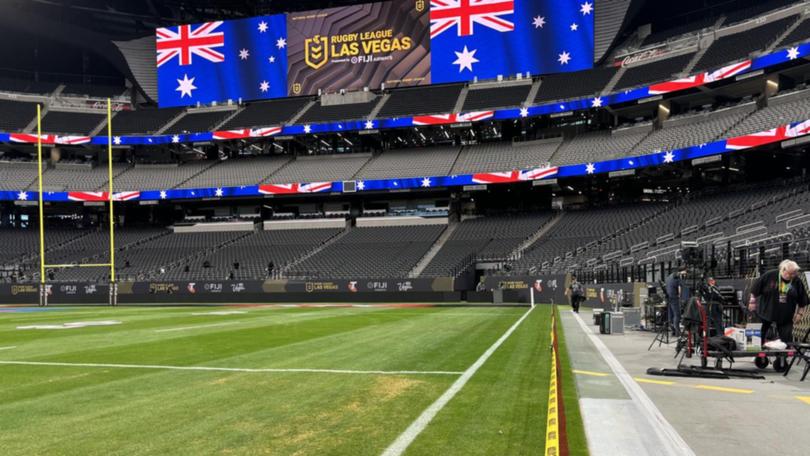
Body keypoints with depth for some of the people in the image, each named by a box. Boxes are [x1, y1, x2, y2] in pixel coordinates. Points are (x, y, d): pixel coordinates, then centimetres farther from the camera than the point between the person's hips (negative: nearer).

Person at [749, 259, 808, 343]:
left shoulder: (797, 282, -5)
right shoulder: (770, 276, -11)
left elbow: (802, 302, 5)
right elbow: (755, 290, -3)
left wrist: (800, 313, 2)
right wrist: (752, 301, -1)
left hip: (785, 317, 1)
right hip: (765, 313, -1)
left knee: (787, 339, 3)